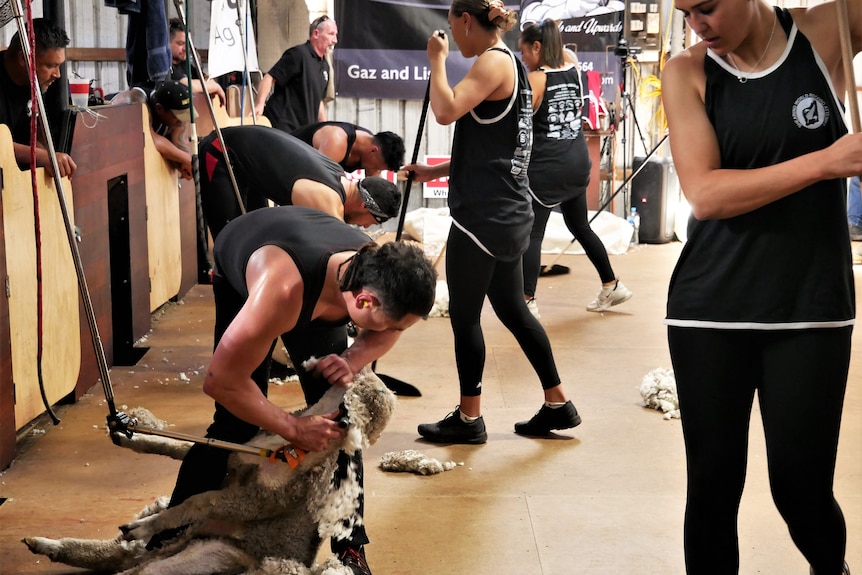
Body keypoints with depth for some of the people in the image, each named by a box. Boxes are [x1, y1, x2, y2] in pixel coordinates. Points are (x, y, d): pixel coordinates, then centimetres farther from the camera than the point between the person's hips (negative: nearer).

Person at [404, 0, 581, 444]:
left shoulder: (494, 61, -12)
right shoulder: (508, 64, 18)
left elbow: (446, 111, -27)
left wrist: (437, 60, -13)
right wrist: (434, 171, 21)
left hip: (484, 215, -10)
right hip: (505, 212, 10)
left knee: (464, 315, 1)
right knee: (512, 309, 16)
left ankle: (469, 418, 12)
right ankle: (557, 404, 22)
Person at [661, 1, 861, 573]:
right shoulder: (687, 72, -1)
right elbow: (705, 195, -11)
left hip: (811, 307, 0)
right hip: (710, 310, 1)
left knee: (802, 486, 3)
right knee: (713, 483, 4)